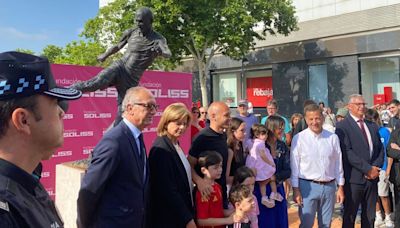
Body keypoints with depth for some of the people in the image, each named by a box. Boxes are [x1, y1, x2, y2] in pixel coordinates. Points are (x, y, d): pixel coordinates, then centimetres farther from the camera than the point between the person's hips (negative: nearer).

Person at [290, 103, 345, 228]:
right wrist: (296, 189, -6)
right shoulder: (299, 139, -8)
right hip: (308, 186, -3)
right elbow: (294, 166, -5)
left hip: (329, 186, 3)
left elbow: (338, 163, 7)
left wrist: (340, 187, 7)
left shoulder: (333, 138, 1)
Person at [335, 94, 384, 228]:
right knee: (350, 216, 6)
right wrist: (368, 168, -15)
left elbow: (380, 149, 12)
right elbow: (347, 152, -15)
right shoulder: (342, 126, -7)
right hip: (354, 178, -6)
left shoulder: (372, 126, 15)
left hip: (372, 177, 6)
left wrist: (376, 167, -5)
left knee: (369, 217, 15)